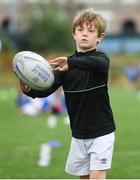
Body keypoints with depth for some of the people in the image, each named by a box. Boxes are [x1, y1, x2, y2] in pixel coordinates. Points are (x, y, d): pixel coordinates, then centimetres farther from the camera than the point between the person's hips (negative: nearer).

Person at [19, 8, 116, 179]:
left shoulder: (101, 58, -10)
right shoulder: (65, 65, 1)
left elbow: (96, 63, -35)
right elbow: (47, 88, -11)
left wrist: (71, 63, -52)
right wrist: (29, 90, -33)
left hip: (101, 131, -4)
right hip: (78, 134, 5)